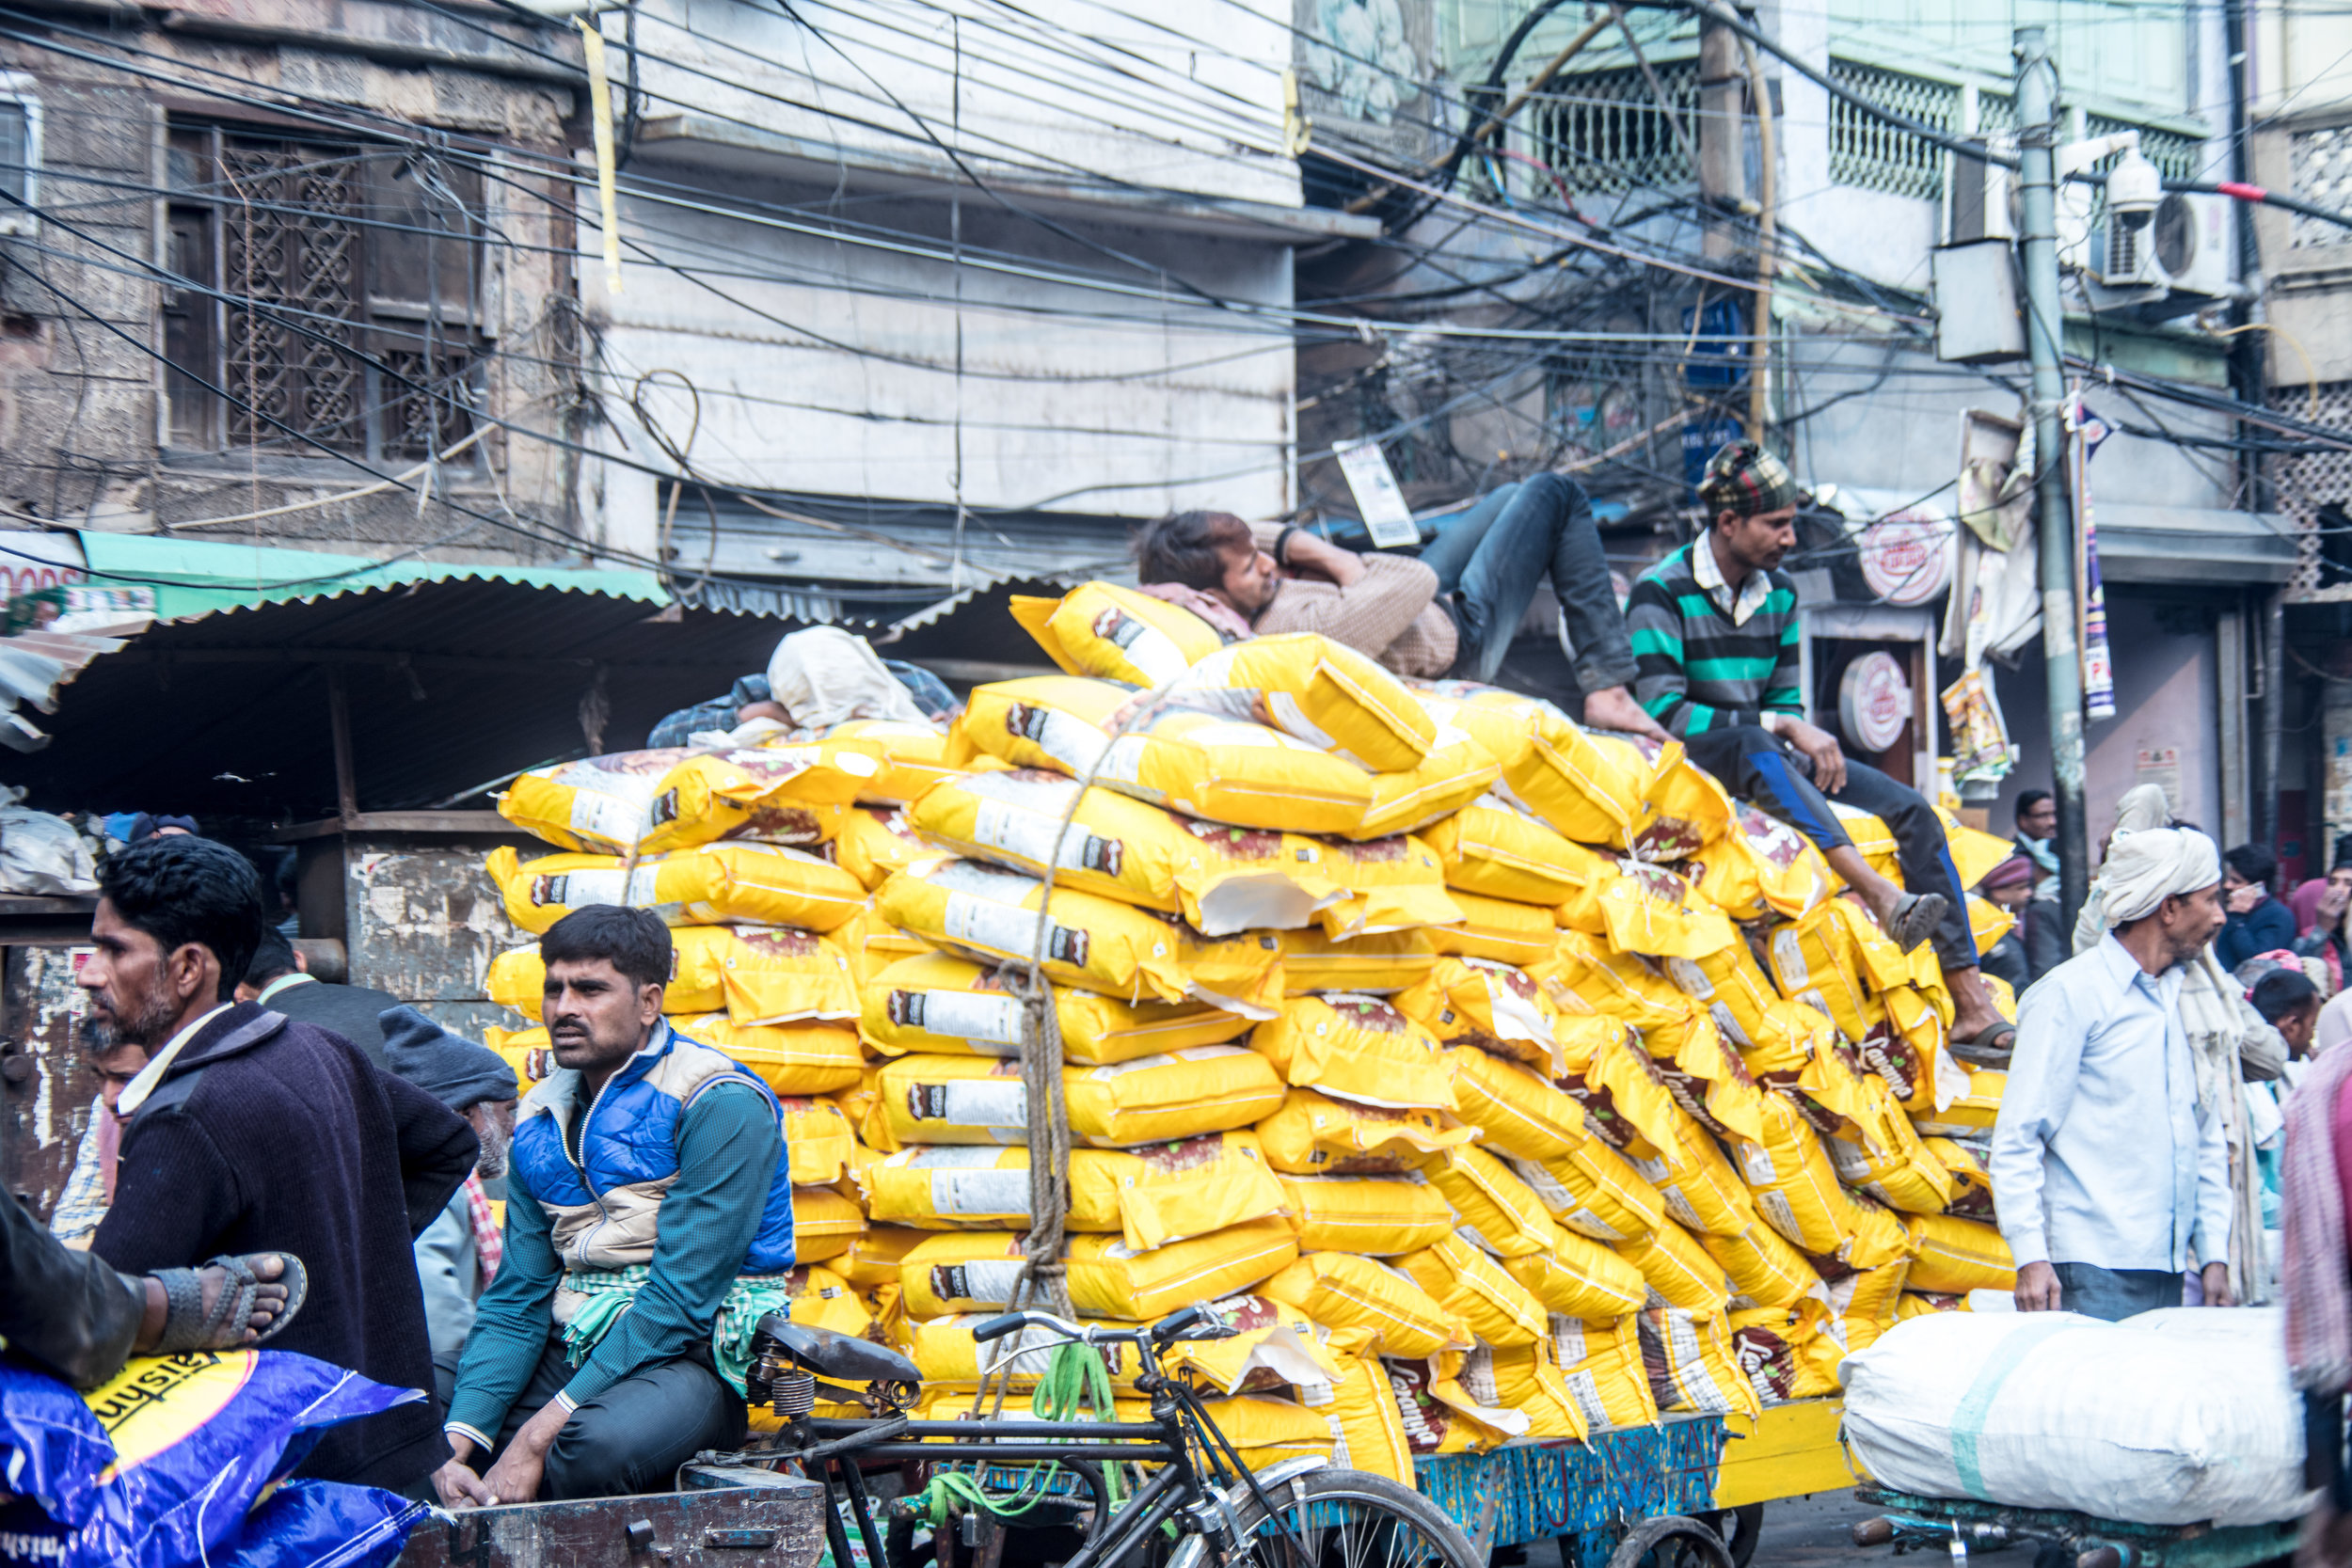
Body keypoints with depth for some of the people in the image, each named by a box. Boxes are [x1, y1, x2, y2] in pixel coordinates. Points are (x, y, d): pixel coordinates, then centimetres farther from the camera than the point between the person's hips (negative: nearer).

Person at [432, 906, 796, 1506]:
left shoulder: (720, 1105, -11)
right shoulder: (541, 1119, 13)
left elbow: (680, 1299, -18)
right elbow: (516, 1299, 8)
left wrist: (540, 1434, -23)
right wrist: (456, 1444, -10)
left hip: (692, 1357, -7)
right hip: (571, 1348, 7)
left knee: (597, 1443, -37)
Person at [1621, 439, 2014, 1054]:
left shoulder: (1779, 592, 13)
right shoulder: (1661, 592, -8)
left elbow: (1786, 701, 16)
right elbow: (1663, 711, -18)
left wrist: (1805, 739, -9)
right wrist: (1780, 727, -22)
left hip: (1768, 756, 6)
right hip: (1692, 761, -6)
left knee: (1912, 810, -13)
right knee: (1749, 743, -41)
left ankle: (1971, 1005, -21)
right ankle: (1878, 894, -55)